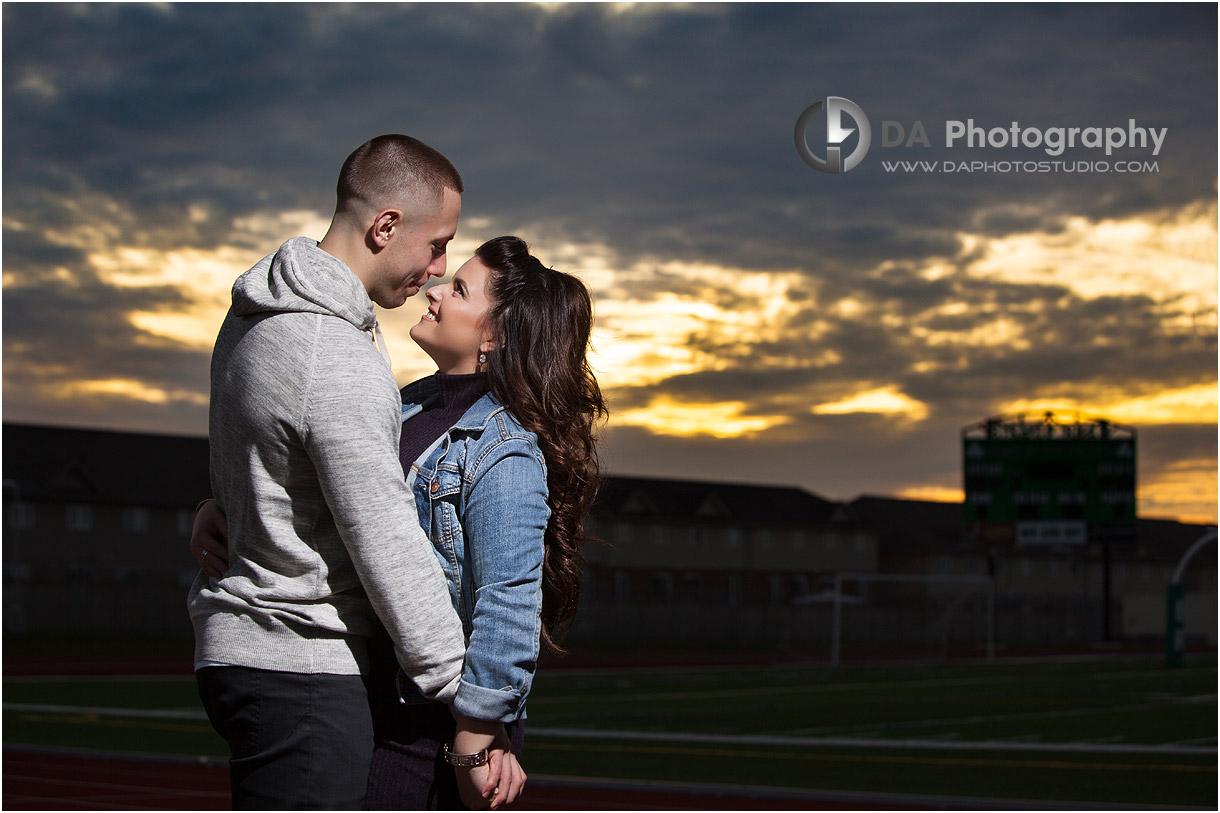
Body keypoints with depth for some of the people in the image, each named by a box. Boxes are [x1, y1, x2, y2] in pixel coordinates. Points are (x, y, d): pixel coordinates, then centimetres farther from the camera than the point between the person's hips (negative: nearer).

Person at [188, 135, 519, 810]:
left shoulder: (255, 317, 10)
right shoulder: (337, 362, -22)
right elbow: (389, 551, -20)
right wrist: (470, 703, -14)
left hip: (241, 646, 10)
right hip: (298, 669, -10)